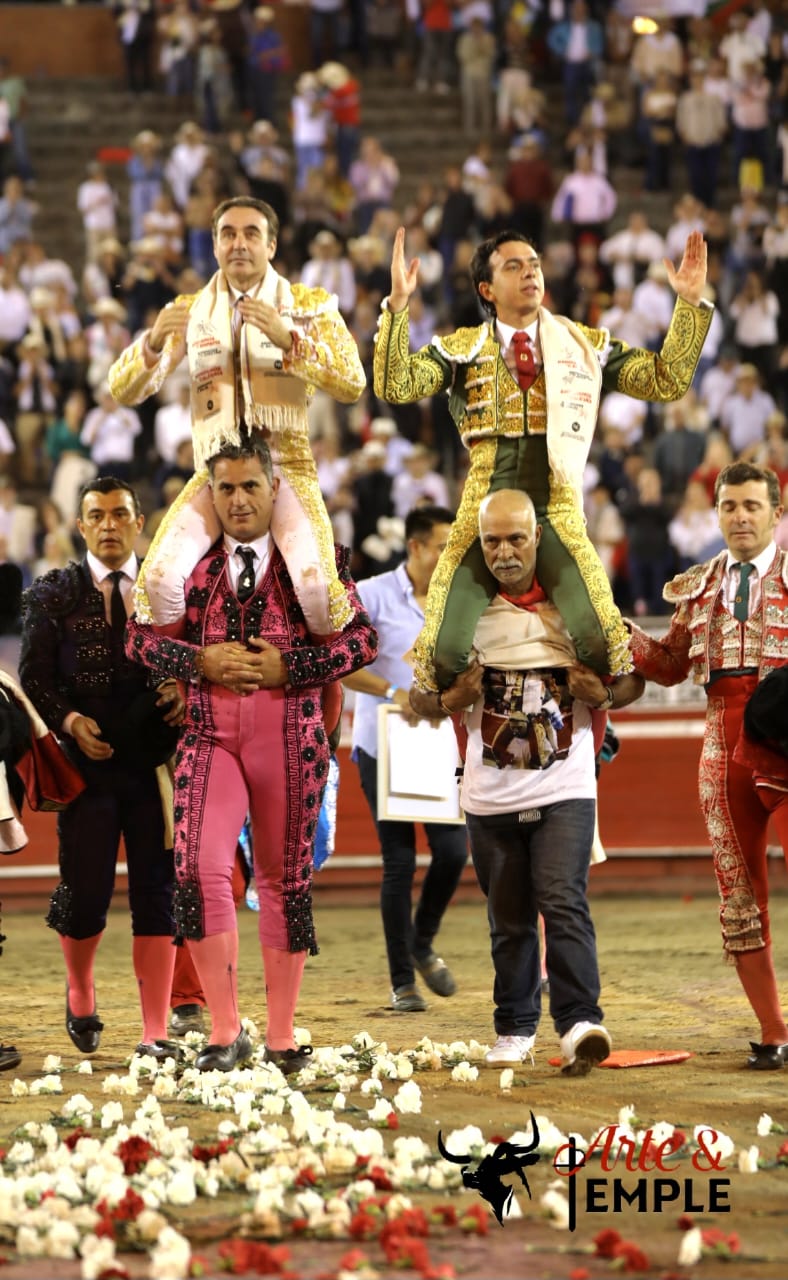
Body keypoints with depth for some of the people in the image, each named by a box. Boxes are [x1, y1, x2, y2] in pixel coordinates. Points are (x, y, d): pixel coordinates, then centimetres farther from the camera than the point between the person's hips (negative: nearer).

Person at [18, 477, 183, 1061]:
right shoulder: (52, 595, 5)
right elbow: (34, 675, 2)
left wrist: (184, 688, -13)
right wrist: (70, 721, -13)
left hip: (154, 764, 1)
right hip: (88, 761, -1)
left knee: (157, 896, -1)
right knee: (85, 893, 2)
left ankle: (156, 1033, 2)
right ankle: (81, 995, 33)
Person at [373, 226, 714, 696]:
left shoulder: (586, 344, 12)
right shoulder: (462, 349, 8)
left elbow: (666, 381, 7)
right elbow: (395, 387, -6)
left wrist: (691, 302, -3)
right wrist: (397, 304, -16)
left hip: (557, 514, 0)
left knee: (600, 640, -22)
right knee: (445, 651, -13)